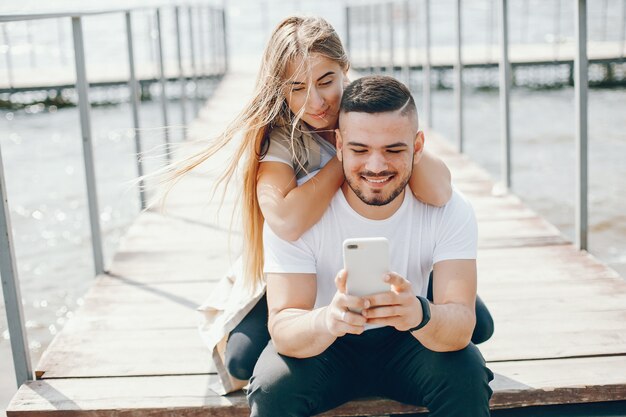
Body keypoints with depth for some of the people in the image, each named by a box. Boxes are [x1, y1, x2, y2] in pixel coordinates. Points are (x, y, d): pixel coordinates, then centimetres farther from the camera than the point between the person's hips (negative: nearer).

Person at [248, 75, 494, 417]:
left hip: (407, 343, 1)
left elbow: (461, 325, -27)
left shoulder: (449, 211, -19)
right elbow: (282, 327, -28)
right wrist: (328, 320, -52)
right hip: (320, 346, 0)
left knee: (466, 377, -27)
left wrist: (419, 314, -52)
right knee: (273, 388, -29)